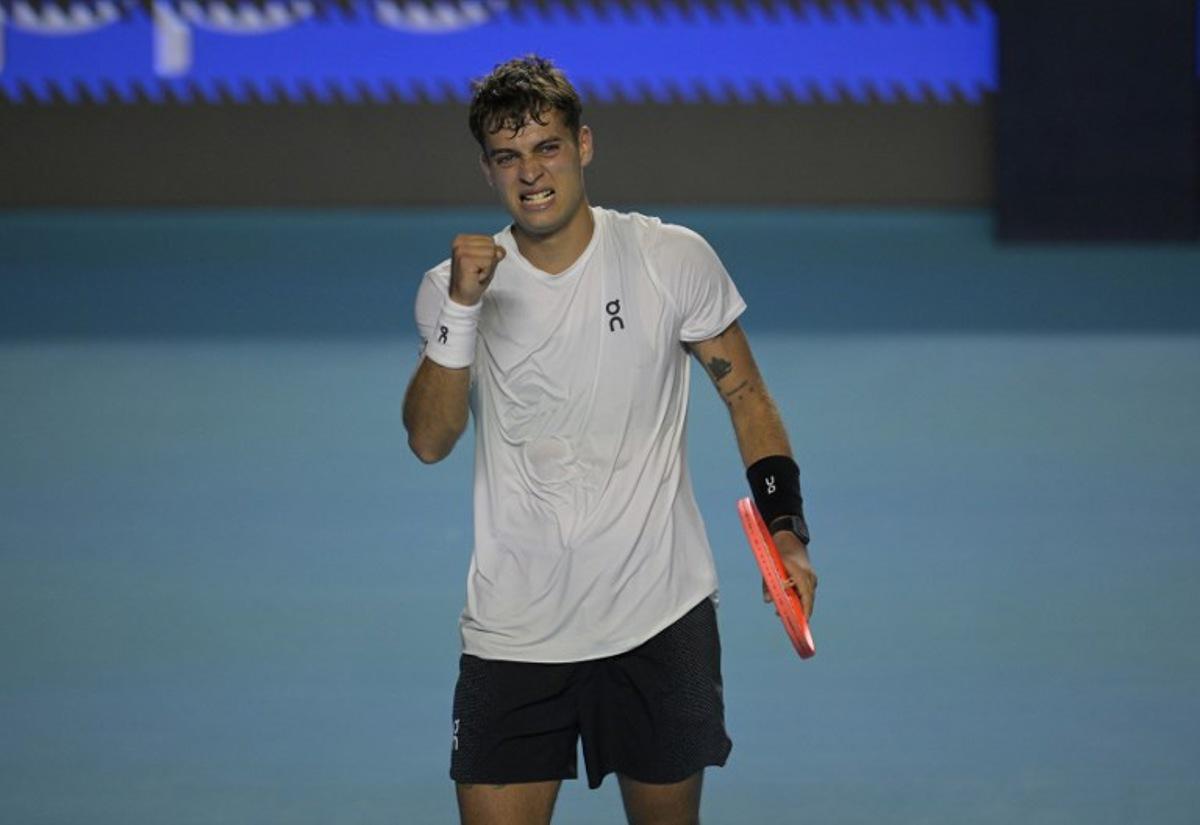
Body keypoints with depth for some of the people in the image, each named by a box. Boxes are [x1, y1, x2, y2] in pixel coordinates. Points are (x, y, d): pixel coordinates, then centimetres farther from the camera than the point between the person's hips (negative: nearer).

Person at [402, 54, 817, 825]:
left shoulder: (674, 260, -2)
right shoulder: (456, 284, 0)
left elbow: (746, 394, 7)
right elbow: (429, 441, -10)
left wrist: (786, 529, -2)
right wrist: (461, 310, -22)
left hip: (660, 618, 0)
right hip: (513, 636, 0)